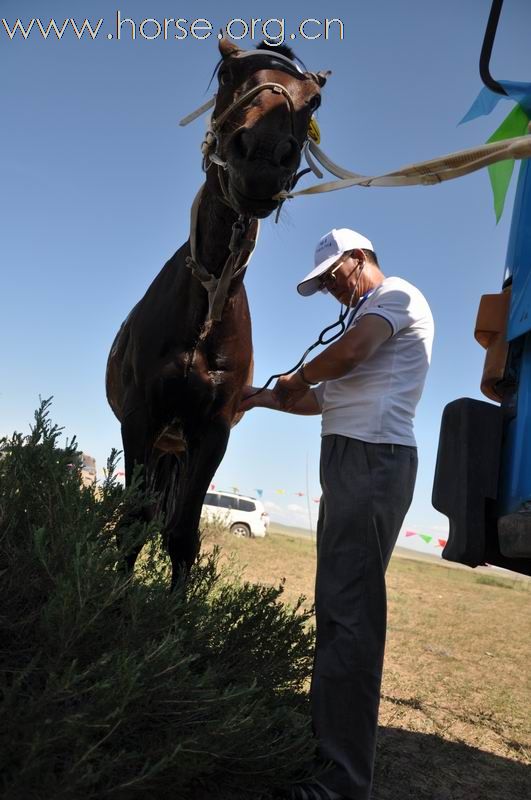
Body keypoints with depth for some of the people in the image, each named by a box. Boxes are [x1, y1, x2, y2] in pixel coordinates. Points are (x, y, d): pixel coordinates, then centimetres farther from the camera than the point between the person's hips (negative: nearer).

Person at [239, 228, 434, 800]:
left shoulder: (397, 294, 1)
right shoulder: (368, 315, 29)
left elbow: (348, 353, -17)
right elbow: (324, 399, 28)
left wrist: (294, 379, 1)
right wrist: (264, 398, 19)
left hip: (372, 458, -10)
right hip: (348, 461, 10)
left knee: (350, 612, -14)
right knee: (335, 607, 10)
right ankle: (324, 738, 20)